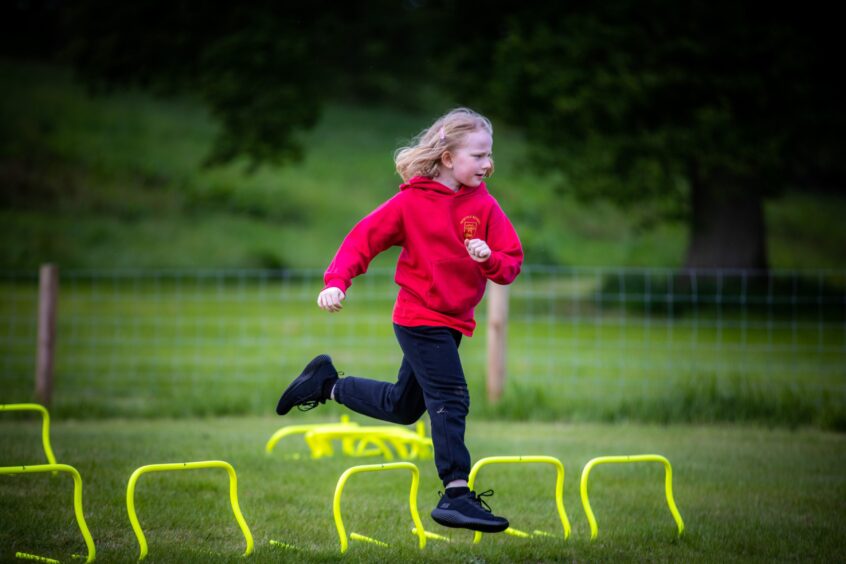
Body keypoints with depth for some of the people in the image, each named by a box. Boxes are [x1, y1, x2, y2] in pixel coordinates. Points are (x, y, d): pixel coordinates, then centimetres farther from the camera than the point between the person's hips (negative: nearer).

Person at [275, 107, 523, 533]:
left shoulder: (484, 205, 0)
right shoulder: (410, 202, -11)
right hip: (420, 318, -6)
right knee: (450, 399, -15)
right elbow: (364, 238, -8)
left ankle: (327, 384, 37)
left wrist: (490, 258, -23)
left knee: (403, 406, 17)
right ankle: (456, 495, -12)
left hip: (453, 321, 6)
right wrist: (336, 282, -21)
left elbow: (511, 263, -1)